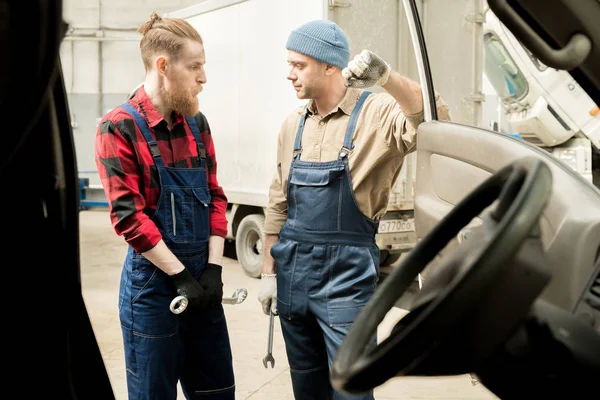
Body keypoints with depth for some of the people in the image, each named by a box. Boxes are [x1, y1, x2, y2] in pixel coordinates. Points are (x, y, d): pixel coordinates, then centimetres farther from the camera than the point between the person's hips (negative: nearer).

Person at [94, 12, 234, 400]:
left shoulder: (197, 123, 7)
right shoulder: (120, 127, -12)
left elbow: (214, 196, 8)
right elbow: (128, 215, -15)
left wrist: (213, 268, -2)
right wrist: (179, 275, -15)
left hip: (201, 276, 6)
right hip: (154, 279, -6)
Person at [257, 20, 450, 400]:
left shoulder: (375, 114, -8)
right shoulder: (294, 124, 9)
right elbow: (279, 203, 14)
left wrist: (387, 77, -40)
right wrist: (269, 271, 13)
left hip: (347, 271, -6)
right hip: (293, 268, 6)